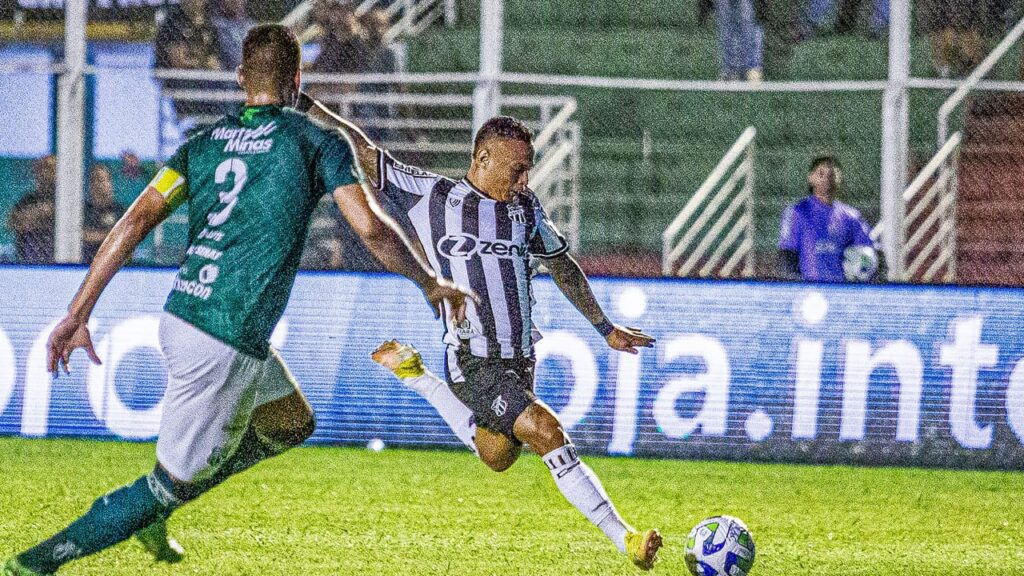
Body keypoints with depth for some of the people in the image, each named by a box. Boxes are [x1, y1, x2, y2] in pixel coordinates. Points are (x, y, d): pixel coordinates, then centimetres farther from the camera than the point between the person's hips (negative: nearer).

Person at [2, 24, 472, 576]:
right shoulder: (318, 141, -4)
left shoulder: (204, 141, 10)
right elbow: (371, 227, -10)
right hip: (226, 342, -8)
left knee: (291, 423, 27)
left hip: (183, 317, 8)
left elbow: (137, 220, 1)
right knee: (173, 483, 4)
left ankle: (152, 511, 26)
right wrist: (431, 283, 6)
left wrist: (77, 315, 0)